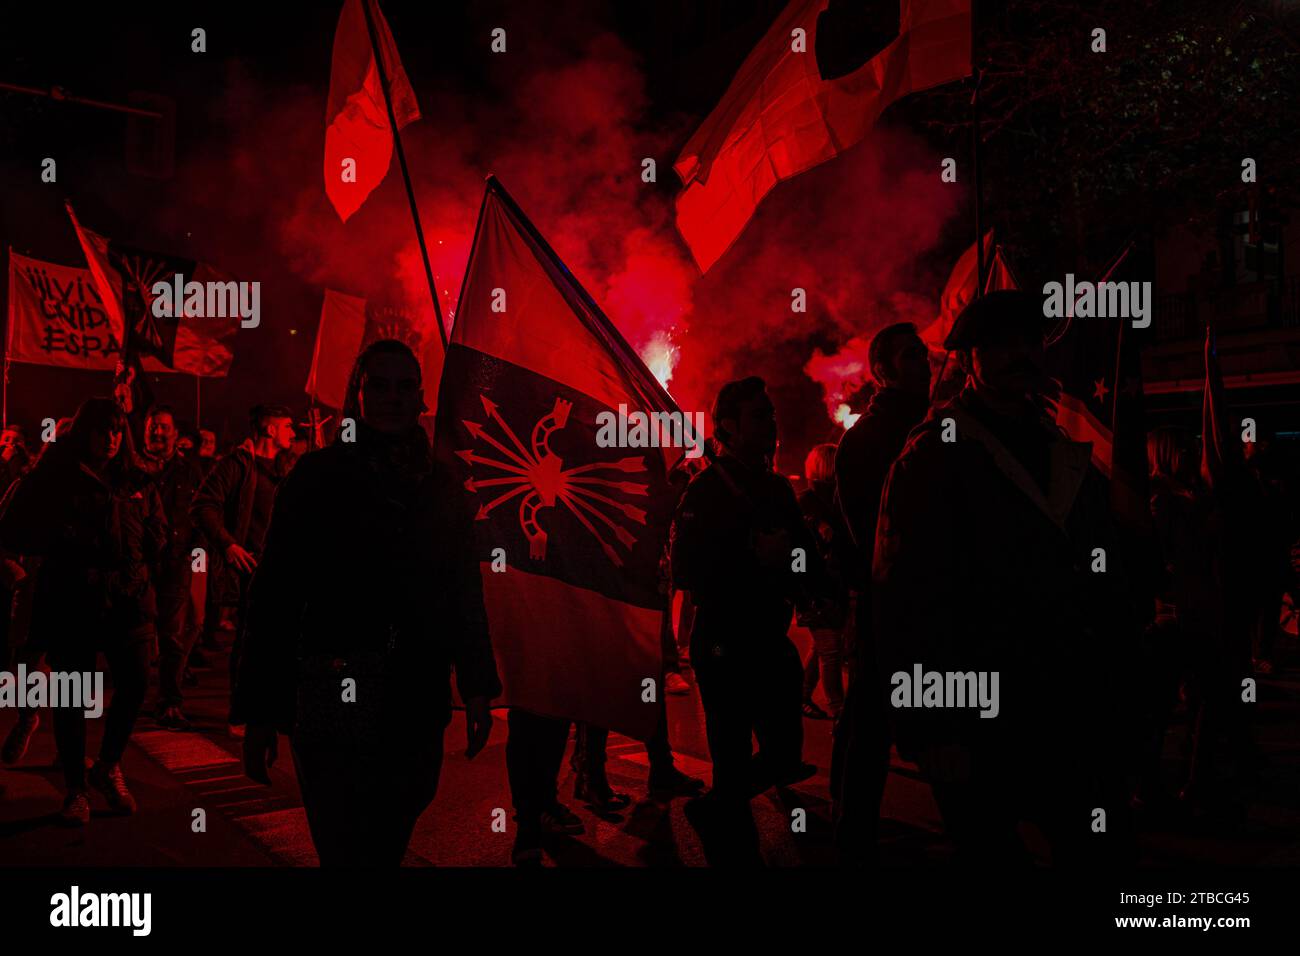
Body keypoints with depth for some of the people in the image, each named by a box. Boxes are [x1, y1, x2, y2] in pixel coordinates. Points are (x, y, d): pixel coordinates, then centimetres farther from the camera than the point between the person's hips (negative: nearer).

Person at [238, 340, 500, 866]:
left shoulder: (441, 487, 9)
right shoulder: (318, 474, -1)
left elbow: (465, 593, 13)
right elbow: (275, 594, -3)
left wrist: (478, 688, 9)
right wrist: (260, 709, -6)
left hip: (419, 705, 4)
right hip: (334, 701, -3)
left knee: (391, 843, 14)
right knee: (347, 851, -5)